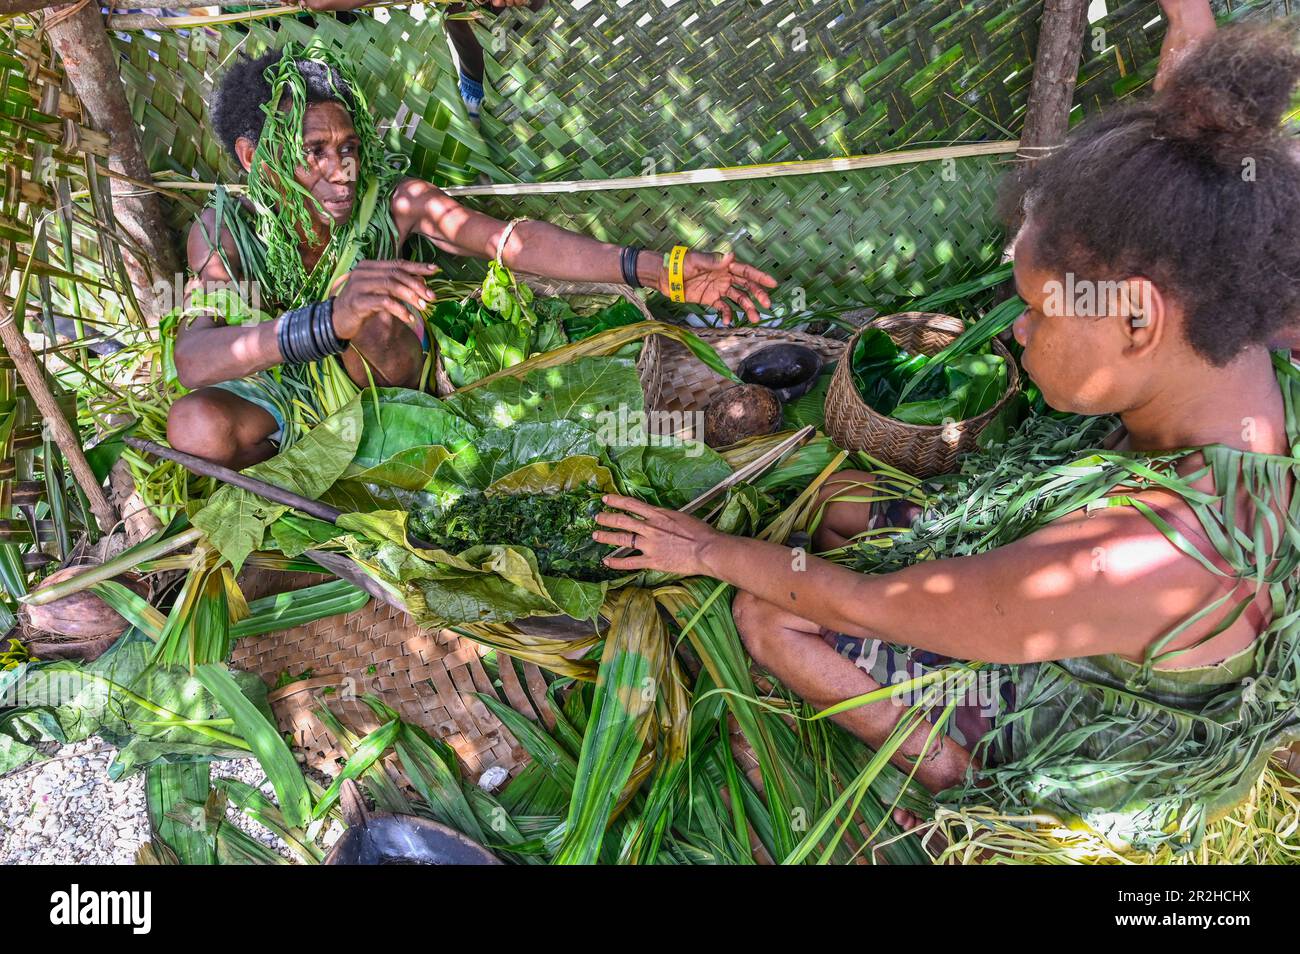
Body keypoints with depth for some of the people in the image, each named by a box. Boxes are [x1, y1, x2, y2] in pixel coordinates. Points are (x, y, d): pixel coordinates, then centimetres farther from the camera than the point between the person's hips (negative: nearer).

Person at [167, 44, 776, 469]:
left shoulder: (391, 200, -19)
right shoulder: (221, 230, -23)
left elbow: (510, 241, -28)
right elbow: (192, 361, -38)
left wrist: (656, 269, -40)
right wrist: (326, 322, -58)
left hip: (376, 377, 1)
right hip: (277, 390, 0)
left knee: (370, 308, -32)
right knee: (195, 426, -33)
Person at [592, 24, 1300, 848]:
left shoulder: (1129, 565, -45)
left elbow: (865, 606, -31)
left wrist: (713, 551, -16)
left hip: (1094, 734, -7)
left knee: (768, 617, -7)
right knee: (841, 497, 7)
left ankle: (956, 774, 13)